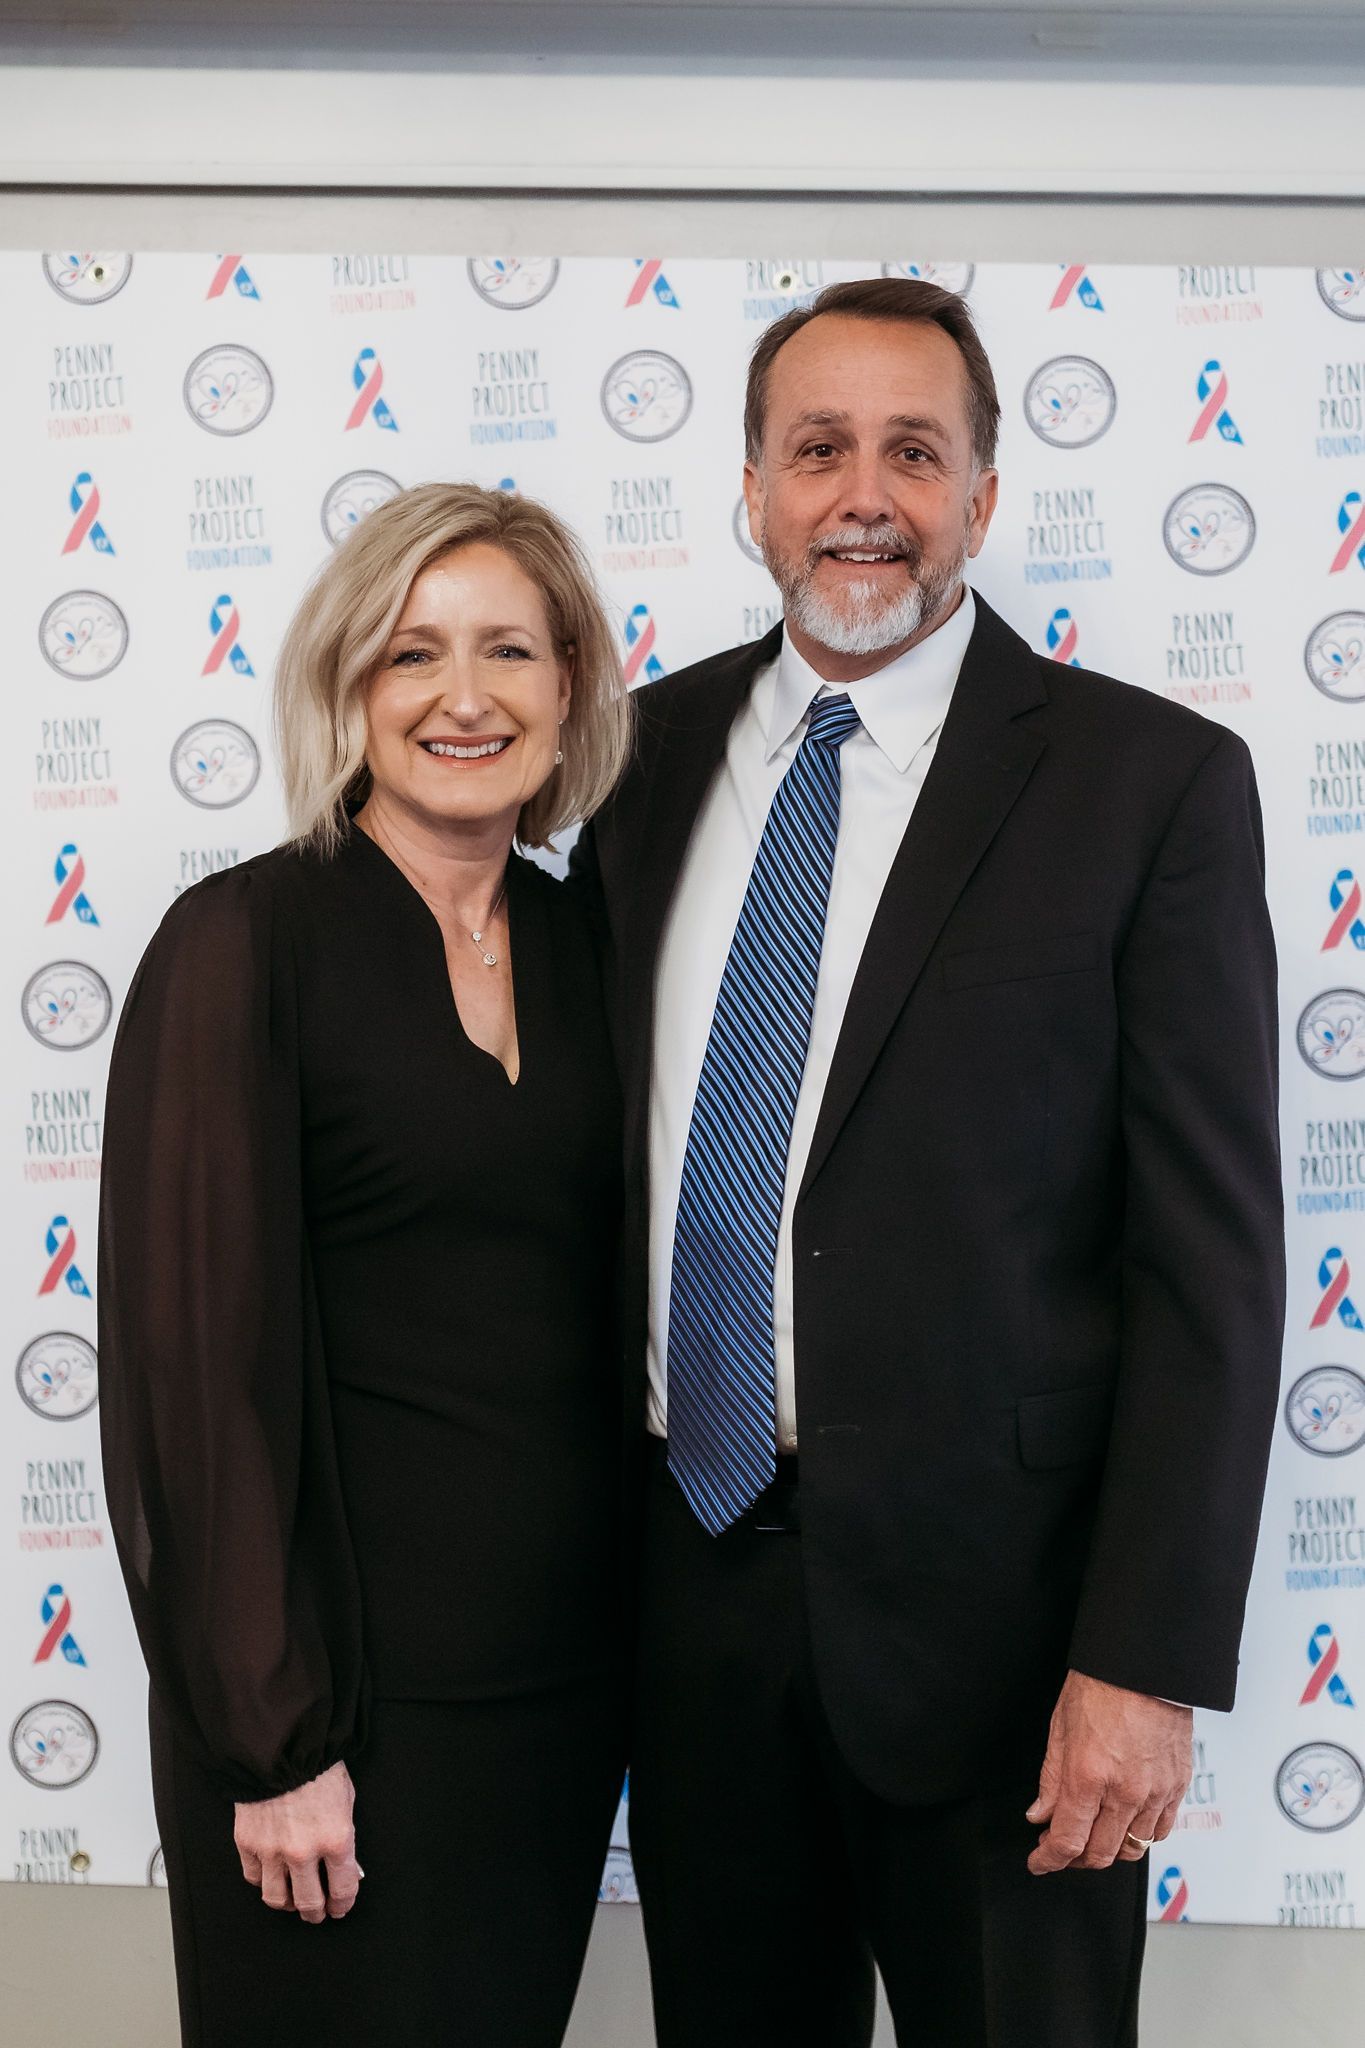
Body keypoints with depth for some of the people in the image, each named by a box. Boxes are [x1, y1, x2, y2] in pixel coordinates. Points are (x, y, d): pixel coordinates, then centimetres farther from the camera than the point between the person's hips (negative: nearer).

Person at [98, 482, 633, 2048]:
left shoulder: (582, 947, 6)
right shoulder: (244, 942, -12)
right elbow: (198, 1345, -14)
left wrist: (643, 1633, 7)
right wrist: (276, 1734, -15)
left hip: (567, 1664, 6)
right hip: (351, 1666, -5)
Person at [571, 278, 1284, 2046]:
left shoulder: (1153, 782, -8)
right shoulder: (654, 751, 7)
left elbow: (1214, 1255, -10)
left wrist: (1147, 1660, -14)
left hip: (982, 1594, -4)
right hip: (686, 1562, 4)